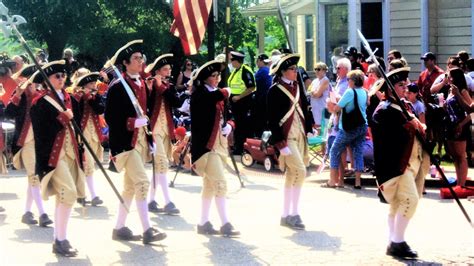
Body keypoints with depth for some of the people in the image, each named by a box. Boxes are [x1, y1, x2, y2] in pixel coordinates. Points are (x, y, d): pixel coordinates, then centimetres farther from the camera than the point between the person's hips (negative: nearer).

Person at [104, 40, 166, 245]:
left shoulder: (141, 84, 12)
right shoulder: (117, 87, -12)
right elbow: (110, 117, -14)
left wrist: (149, 139, 15)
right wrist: (132, 122, -23)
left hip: (140, 141, 8)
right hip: (125, 142, -8)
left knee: (130, 186, 12)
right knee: (142, 182, -14)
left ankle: (119, 228, 20)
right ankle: (147, 230, -11)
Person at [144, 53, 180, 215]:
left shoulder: (169, 87, 14)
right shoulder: (149, 85, -4)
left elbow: (177, 104, -4)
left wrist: (164, 87, -12)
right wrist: (149, 89, -28)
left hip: (166, 129, 7)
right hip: (153, 129, -7)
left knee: (159, 165, 9)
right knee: (162, 163, -15)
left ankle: (151, 200, 16)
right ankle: (168, 202, -20)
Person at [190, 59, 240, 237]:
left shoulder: (217, 96, 16)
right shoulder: (199, 94, -10)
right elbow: (213, 97, -30)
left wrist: (228, 126, -2)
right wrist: (225, 92, -10)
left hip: (218, 144, 9)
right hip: (206, 145, -9)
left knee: (210, 185, 13)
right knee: (220, 183, -13)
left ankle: (203, 223, 20)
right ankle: (225, 224, -11)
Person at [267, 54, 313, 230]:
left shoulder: (297, 87, 12)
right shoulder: (275, 90, -9)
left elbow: (304, 109, 17)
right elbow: (272, 119, -12)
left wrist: (309, 130, 9)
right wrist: (281, 143, -16)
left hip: (300, 136, 7)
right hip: (286, 137, -7)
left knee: (291, 175, 9)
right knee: (300, 171, -15)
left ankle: (286, 215, 15)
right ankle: (294, 213, -7)